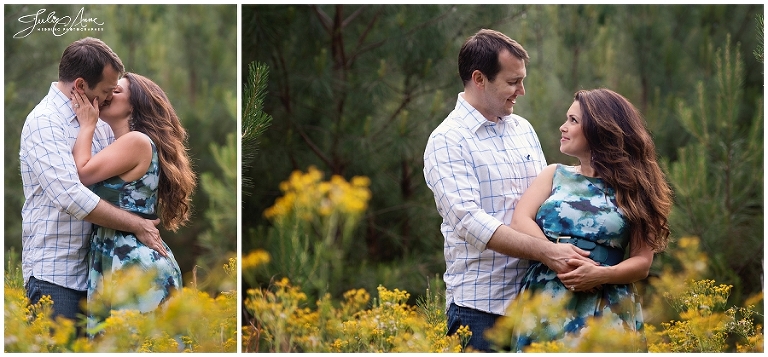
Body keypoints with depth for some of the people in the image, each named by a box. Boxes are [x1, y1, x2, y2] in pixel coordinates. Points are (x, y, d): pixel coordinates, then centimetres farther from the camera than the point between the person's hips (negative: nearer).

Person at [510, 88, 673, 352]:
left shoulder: (631, 188, 6)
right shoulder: (554, 175, 14)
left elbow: (642, 261, 1)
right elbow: (520, 223, -2)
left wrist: (601, 275, -19)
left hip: (605, 315, -2)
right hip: (544, 308, 2)